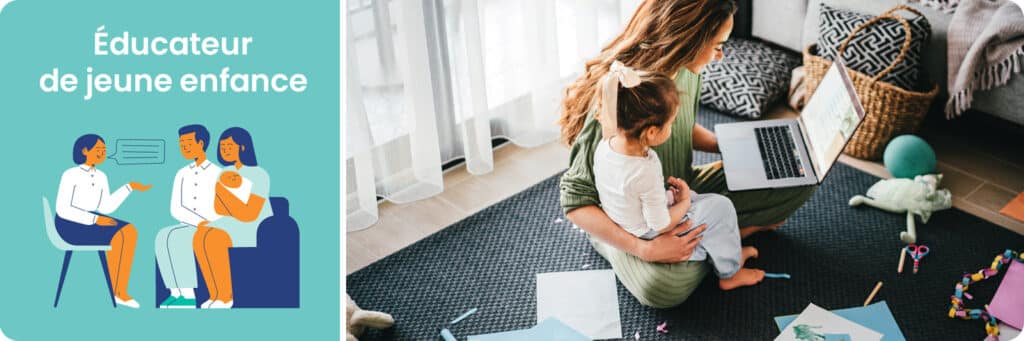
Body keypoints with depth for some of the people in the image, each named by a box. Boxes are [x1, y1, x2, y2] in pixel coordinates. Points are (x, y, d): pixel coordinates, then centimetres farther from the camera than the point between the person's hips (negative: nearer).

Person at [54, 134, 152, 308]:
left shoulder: (101, 177, 11)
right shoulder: (70, 175, -12)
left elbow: (106, 207, 8)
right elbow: (63, 210, -18)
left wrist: (129, 187, 6)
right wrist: (95, 219, -24)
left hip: (91, 221, 7)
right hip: (71, 224, -7)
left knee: (130, 231, -19)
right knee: (117, 236, -28)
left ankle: (121, 291, -21)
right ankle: (114, 290, -14)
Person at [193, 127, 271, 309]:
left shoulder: (259, 175, -15)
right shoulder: (227, 171, 8)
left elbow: (249, 215, -22)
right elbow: (220, 210, 4)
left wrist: (220, 188, -21)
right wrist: (225, 185, -15)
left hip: (259, 230, -7)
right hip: (234, 225, 7)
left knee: (214, 240, -32)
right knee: (199, 236, -23)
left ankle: (226, 297, -18)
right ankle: (215, 294, -16)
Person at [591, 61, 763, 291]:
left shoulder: (605, 145, -16)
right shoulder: (646, 172, -37)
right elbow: (661, 225, -25)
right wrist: (684, 202, -9)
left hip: (621, 226, 8)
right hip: (650, 239, -8)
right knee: (720, 206, 0)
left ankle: (728, 251, 34)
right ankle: (729, 273, 20)